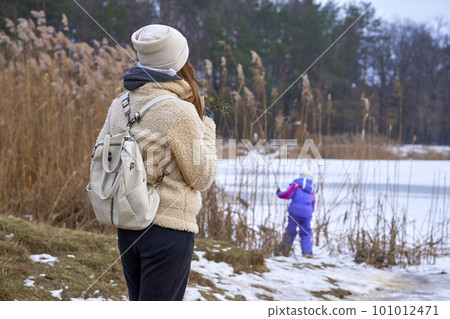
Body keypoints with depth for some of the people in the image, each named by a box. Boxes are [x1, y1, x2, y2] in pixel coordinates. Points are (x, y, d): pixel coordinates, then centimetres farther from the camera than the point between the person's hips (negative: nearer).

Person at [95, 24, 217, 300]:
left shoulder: (120, 106, 3)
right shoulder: (180, 112, -17)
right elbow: (202, 178, -9)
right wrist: (206, 126, 0)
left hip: (128, 226, 7)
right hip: (170, 227, -7)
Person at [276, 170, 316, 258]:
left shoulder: (297, 184, 5)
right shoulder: (312, 192, 20)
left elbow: (288, 194, -5)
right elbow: (312, 208, 23)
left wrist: (279, 193, 13)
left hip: (295, 211, -3)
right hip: (307, 213, 3)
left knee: (290, 231, 6)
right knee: (306, 232, 11)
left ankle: (284, 250, 9)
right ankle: (308, 252, 1)